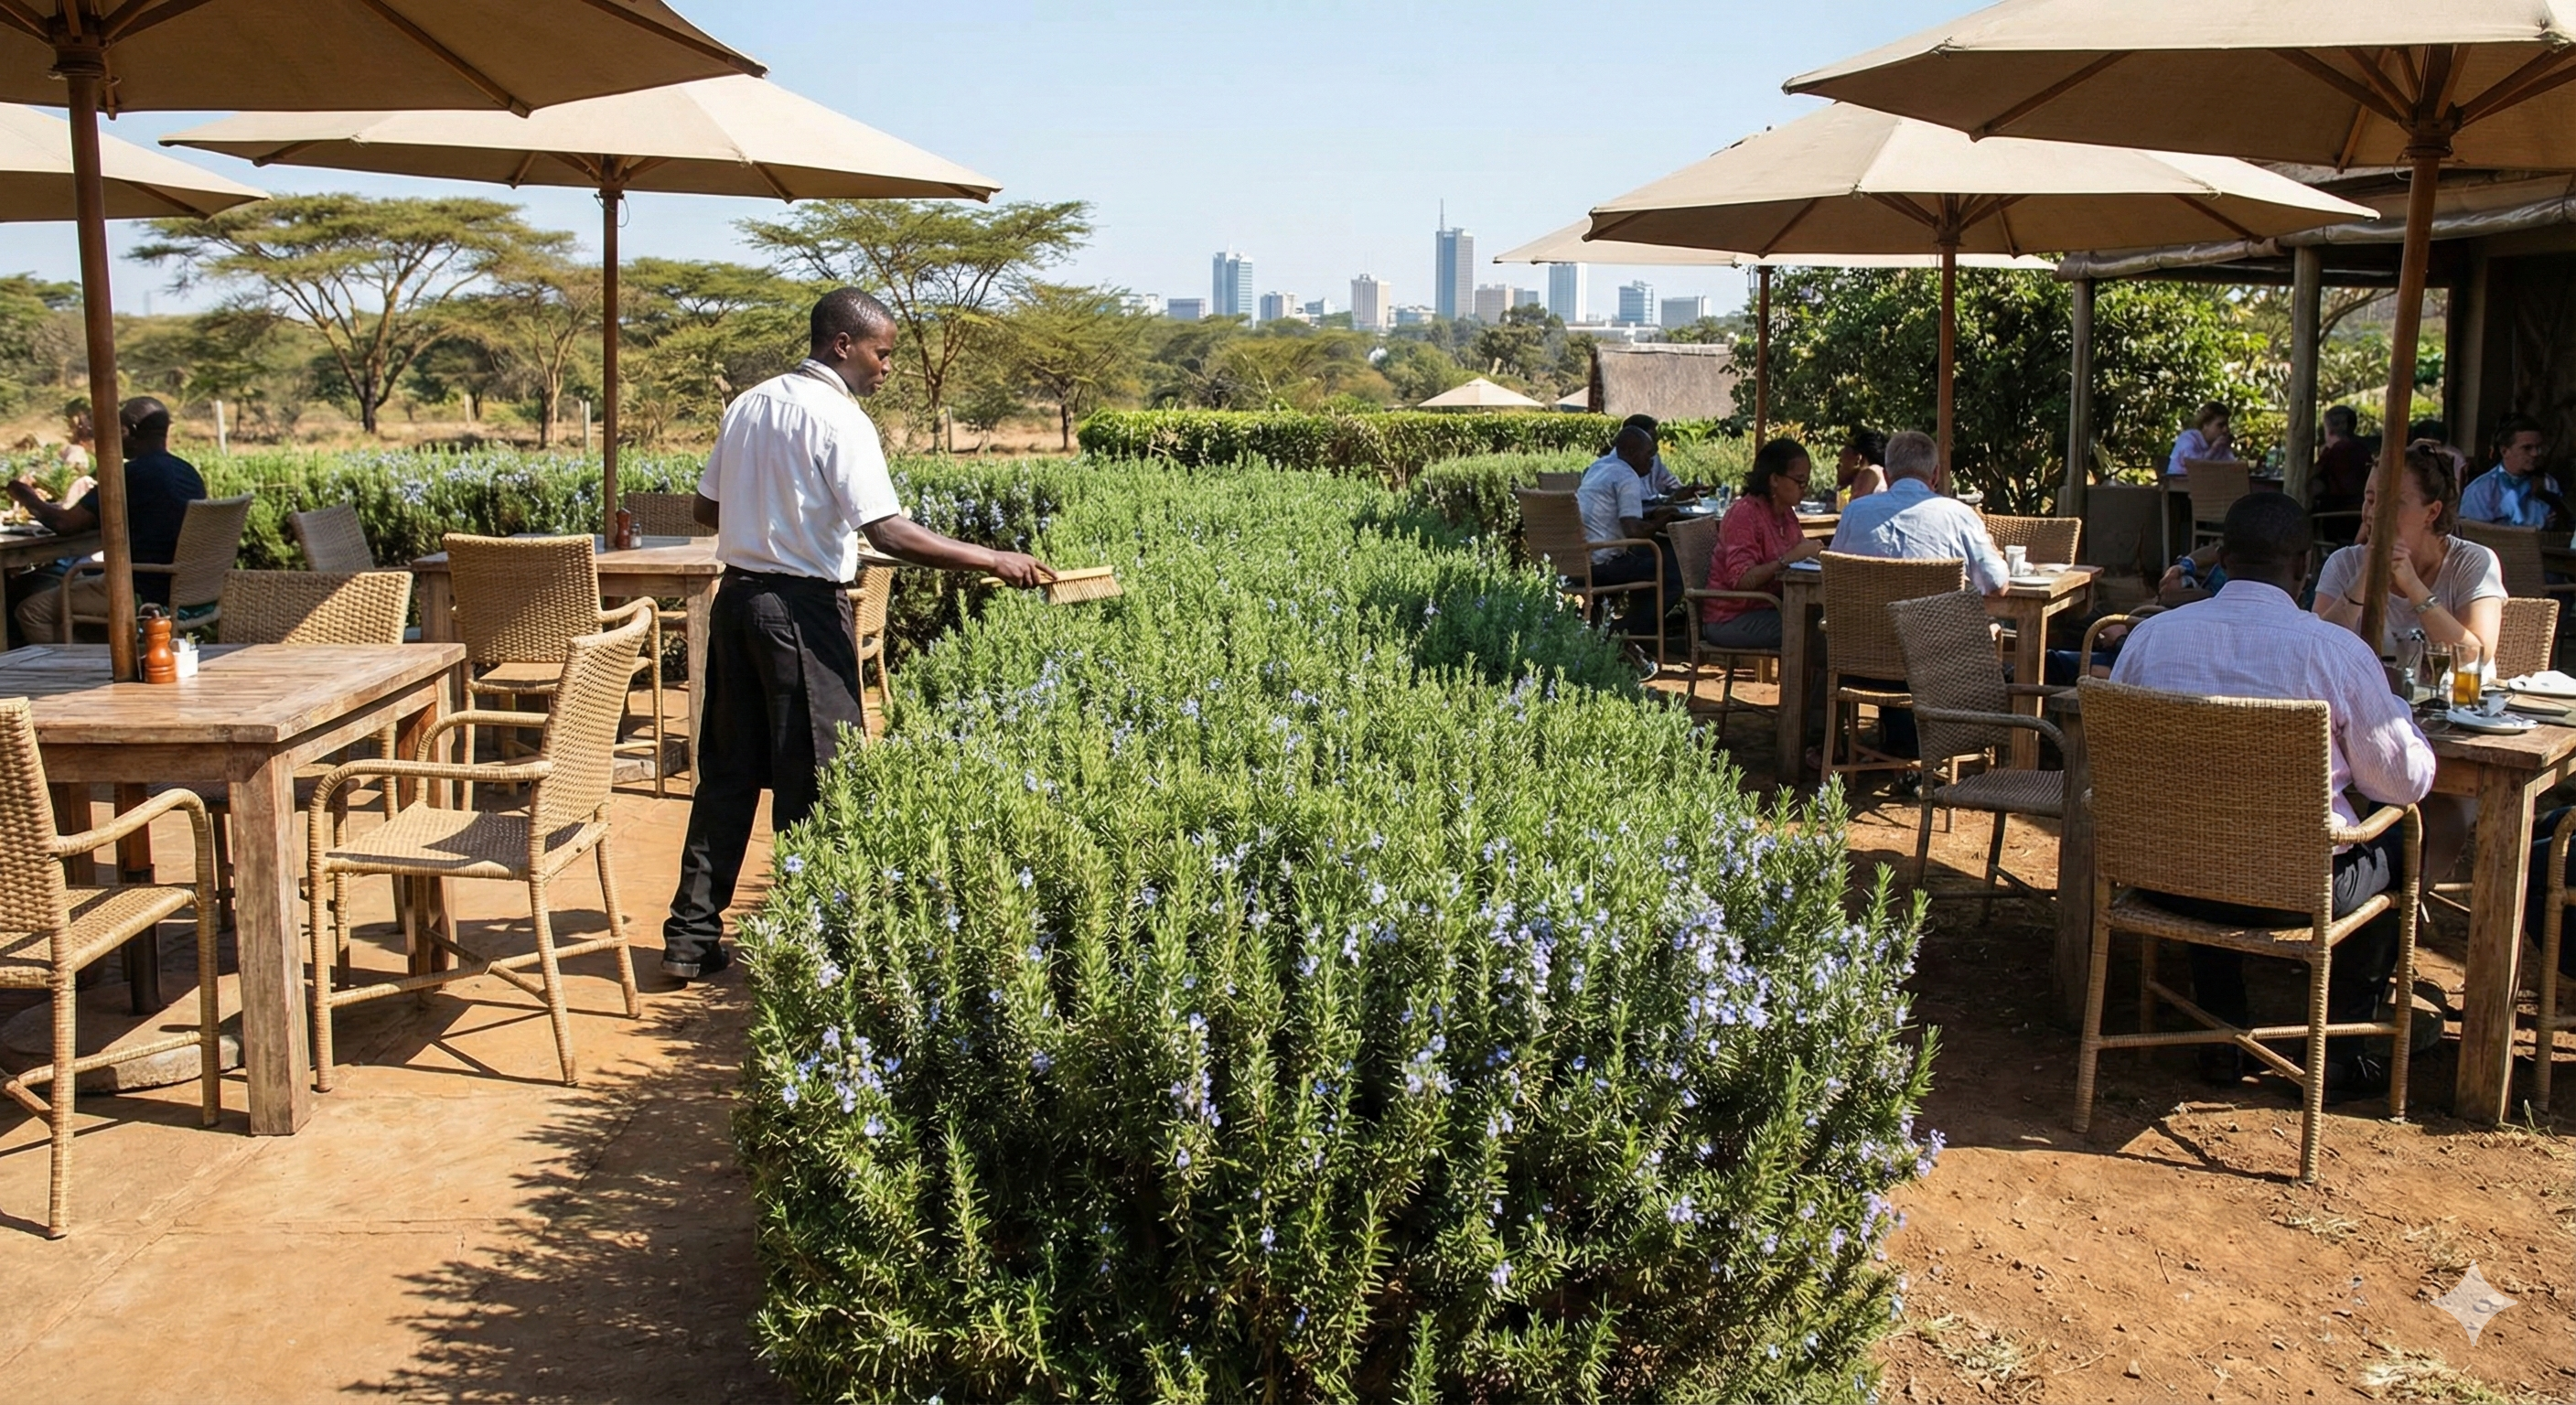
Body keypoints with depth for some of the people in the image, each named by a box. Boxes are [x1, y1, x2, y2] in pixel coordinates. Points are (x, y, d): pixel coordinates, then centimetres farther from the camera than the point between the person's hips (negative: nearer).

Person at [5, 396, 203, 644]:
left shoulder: (132, 474, -15)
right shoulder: (189, 473, 9)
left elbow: (66, 524, -11)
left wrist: (25, 496, 8)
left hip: (142, 594, -9)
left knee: (32, 610, 0)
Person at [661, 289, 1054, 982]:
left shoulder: (748, 405, 10)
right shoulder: (840, 420, -14)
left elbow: (707, 507, 16)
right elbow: (890, 534, -23)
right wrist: (993, 561, -21)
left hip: (736, 597, 8)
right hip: (801, 608, -8)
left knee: (727, 770, 14)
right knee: (814, 781, 2)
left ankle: (692, 934, 19)